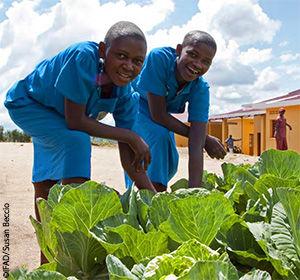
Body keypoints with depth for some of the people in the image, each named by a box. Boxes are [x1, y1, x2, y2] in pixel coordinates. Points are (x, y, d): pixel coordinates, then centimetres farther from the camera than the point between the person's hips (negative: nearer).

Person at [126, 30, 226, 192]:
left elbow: (196, 147, -33)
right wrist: (206, 139, -27)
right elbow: (158, 116, -36)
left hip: (161, 115, 5)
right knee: (158, 135, -29)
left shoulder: (200, 90, -26)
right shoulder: (159, 58, -37)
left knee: (169, 163, -1)